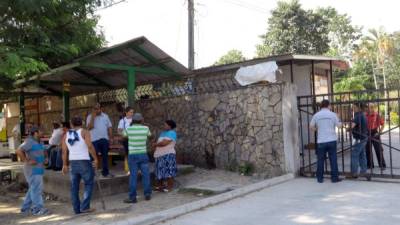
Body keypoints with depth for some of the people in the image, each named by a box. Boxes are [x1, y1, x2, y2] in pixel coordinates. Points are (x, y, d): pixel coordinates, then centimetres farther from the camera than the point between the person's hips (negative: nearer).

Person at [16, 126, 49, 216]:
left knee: (33, 189, 13)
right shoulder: (29, 142, -14)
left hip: (37, 170, 10)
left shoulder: (37, 142, 15)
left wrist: (46, 158, 13)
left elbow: (44, 151, 31)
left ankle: (26, 208, 20)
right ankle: (38, 209, -7)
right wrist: (27, 161, -24)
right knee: (36, 189, -9)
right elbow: (18, 151, -26)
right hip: (32, 170, -10)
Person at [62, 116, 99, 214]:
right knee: (89, 184, 5)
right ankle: (84, 207, -4)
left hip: (72, 163, 4)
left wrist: (65, 165, 12)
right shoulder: (84, 132, -3)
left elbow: (64, 151, 5)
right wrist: (95, 159, -12)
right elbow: (90, 146, -17)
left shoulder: (66, 135, 9)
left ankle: (77, 209, 13)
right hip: (84, 162, -4)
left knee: (74, 187, 10)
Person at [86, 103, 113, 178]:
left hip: (105, 139, 3)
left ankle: (105, 172, 21)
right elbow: (89, 127, -14)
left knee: (105, 156, 11)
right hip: (94, 140, -3)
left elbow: (109, 127, 9)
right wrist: (93, 117, -16)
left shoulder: (105, 116, 8)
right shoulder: (90, 117, -1)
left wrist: (110, 137, 3)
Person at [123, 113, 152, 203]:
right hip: (143, 154, 1)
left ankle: (132, 197, 2)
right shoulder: (145, 128, -1)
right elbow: (149, 135, 21)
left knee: (133, 176, 0)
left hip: (132, 155, -1)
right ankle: (147, 194, 14)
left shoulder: (128, 129, -4)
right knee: (146, 174, 8)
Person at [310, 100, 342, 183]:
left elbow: (311, 126, 1)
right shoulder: (333, 114, -2)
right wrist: (340, 122, 22)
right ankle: (334, 177, 8)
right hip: (332, 140, -1)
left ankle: (320, 178, 12)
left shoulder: (316, 115, 0)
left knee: (320, 160, 7)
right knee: (333, 159, 5)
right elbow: (339, 126, 1)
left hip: (321, 141, 1)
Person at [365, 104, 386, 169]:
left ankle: (382, 165, 10)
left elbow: (382, 124, -3)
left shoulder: (377, 114, -8)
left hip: (375, 134, -3)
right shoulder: (365, 115, -1)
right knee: (368, 150, 9)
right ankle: (369, 165, 20)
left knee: (379, 150, 1)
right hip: (367, 134, 3)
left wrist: (379, 132, -9)